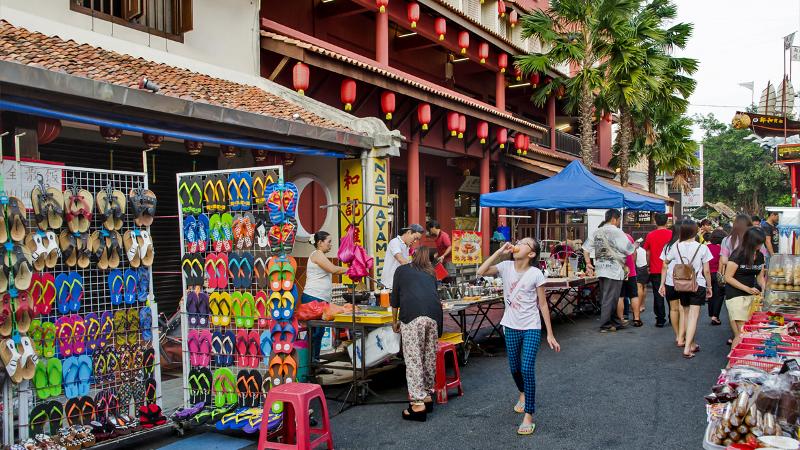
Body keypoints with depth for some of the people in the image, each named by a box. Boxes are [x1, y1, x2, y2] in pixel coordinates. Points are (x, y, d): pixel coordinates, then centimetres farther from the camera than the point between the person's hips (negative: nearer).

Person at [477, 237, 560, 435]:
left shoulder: (536, 274, -12)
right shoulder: (506, 267, -4)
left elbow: (543, 304, -7)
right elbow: (481, 272, -17)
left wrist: (550, 334, -7)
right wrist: (499, 252, -19)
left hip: (531, 328, -4)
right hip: (511, 326, 4)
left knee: (527, 369, -13)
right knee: (515, 368, 17)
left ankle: (528, 416, -4)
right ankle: (523, 394, 48)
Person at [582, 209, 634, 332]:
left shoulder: (596, 232, 10)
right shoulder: (617, 232, -11)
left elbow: (586, 248, 10)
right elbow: (630, 250, -9)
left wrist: (588, 263, 12)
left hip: (601, 269, 8)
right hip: (614, 270, -7)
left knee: (605, 297, 14)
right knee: (610, 298, -2)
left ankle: (614, 322, 26)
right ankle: (605, 325, 1)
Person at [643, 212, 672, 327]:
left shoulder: (650, 235, -3)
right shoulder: (672, 234, -5)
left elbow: (647, 253, 4)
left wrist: (649, 266, 16)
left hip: (655, 270, -1)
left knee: (658, 295, 3)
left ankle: (660, 320, 4)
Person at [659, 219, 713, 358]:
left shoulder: (675, 247, -2)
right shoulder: (702, 248, -8)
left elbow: (665, 266, 2)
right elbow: (706, 271, -4)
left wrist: (662, 284, 10)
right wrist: (709, 286, 9)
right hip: (698, 285, -3)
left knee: (686, 313, 18)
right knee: (693, 316, -4)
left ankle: (691, 343, 27)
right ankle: (687, 348, -11)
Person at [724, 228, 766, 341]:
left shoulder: (760, 256, 7)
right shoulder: (738, 255, -13)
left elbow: (760, 277, 16)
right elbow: (728, 277, -11)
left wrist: (764, 289, -2)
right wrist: (747, 289, -17)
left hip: (752, 295, 7)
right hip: (736, 295, -7)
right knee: (741, 332, -9)